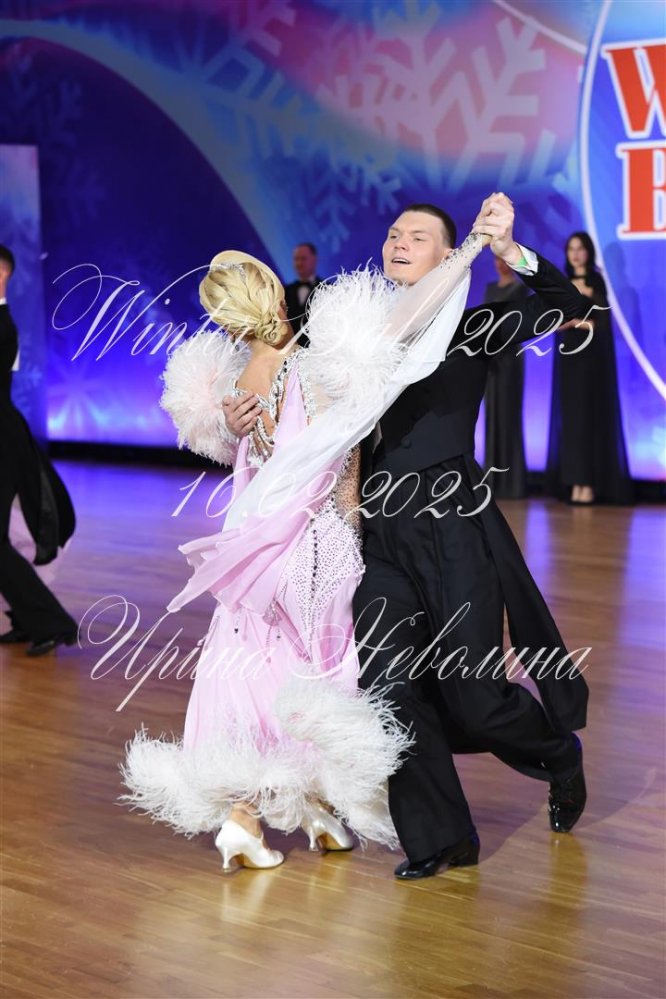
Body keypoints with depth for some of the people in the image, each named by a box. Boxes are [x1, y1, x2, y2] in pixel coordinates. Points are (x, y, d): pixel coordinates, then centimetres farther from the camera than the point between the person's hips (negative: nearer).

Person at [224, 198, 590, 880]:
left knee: (470, 697, -2)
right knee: (390, 690, -2)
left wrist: (509, 251, -20)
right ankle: (438, 838, 13)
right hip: (381, 536, 4)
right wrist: (249, 424, 0)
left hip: (454, 531, -4)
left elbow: (567, 308, -6)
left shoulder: (468, 330, 3)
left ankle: (560, 753, 30)